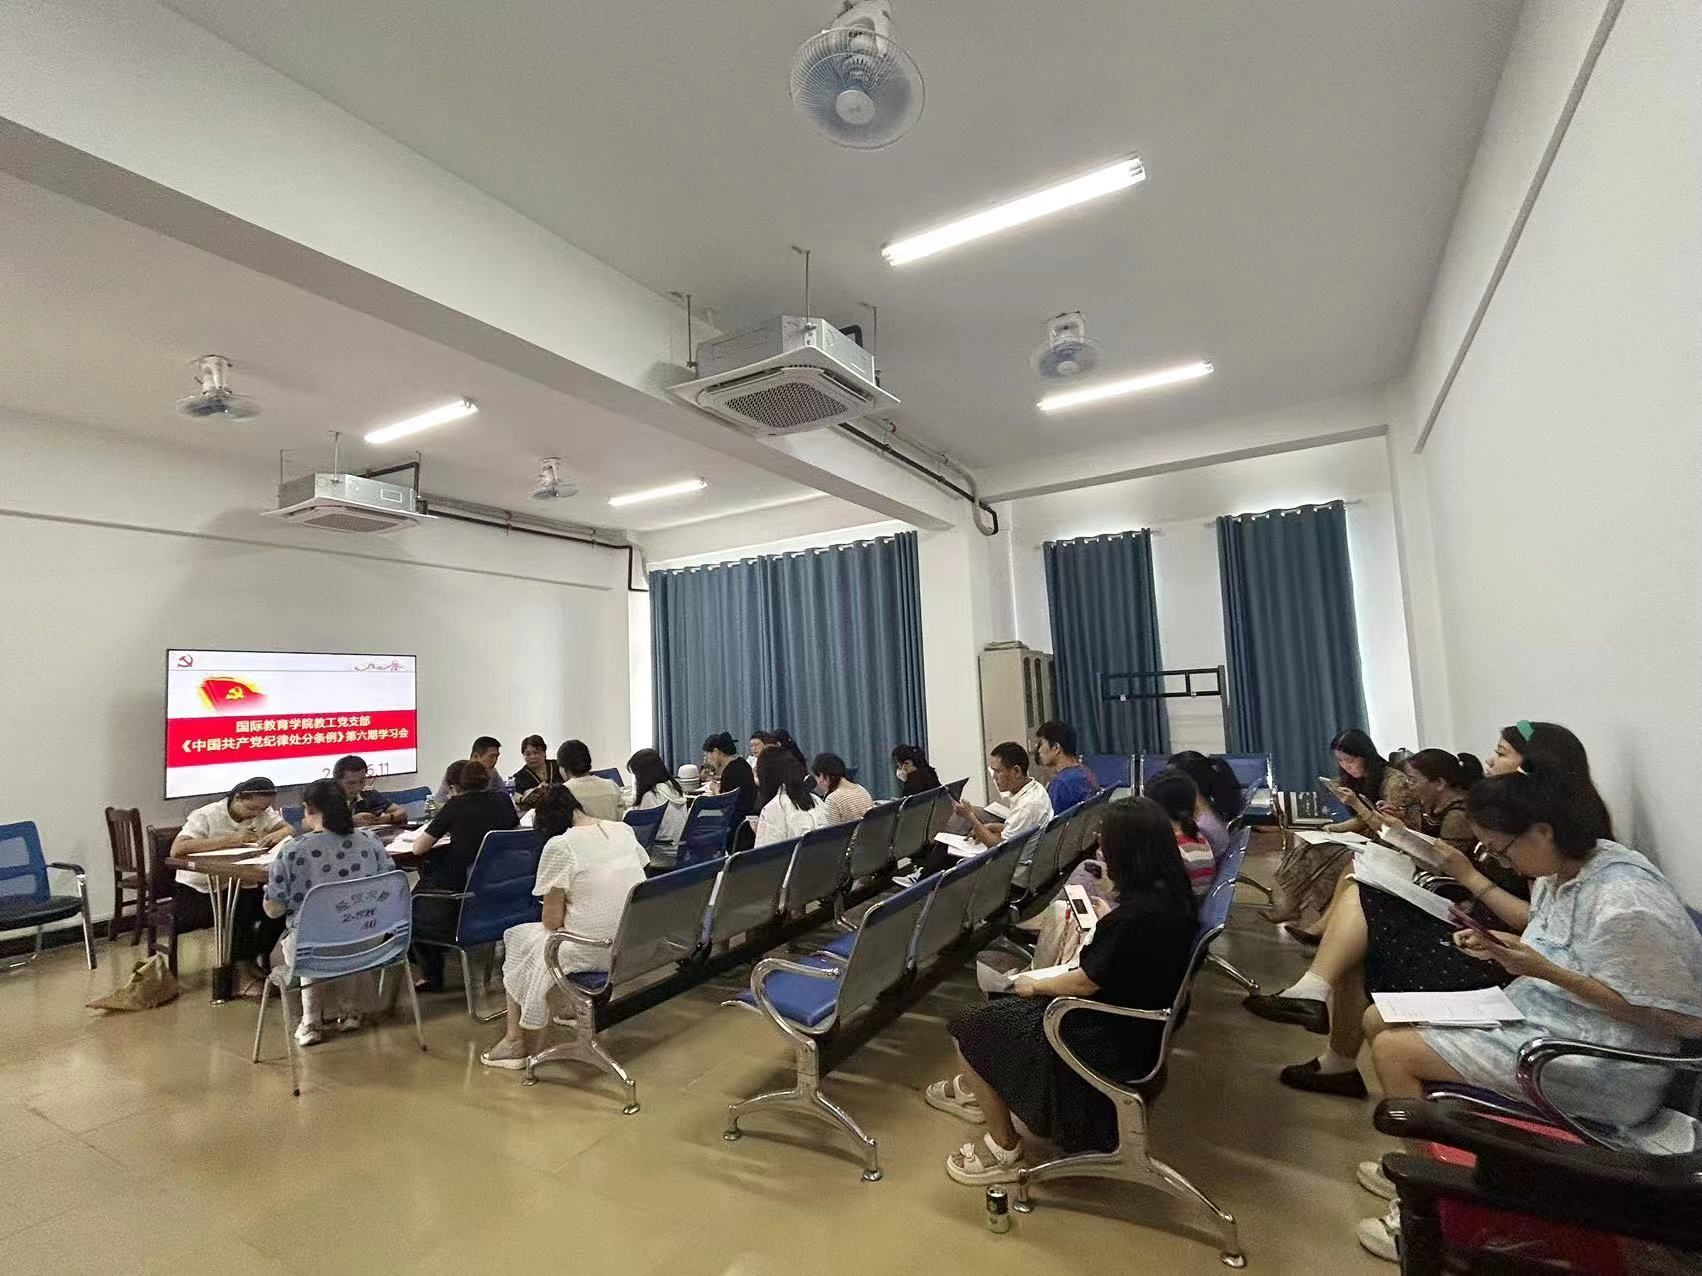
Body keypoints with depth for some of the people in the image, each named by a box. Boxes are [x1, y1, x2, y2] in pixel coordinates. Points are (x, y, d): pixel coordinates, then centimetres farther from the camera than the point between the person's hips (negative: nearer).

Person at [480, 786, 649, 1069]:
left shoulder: (559, 846, -15)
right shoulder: (624, 830, 3)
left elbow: (552, 921, -9)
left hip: (592, 951, -6)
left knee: (516, 938, 22)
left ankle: (518, 1041, 32)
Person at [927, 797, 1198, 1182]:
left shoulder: (1138, 913, -31)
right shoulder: (1173, 893, -4)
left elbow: (1085, 983, -21)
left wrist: (1034, 985, -6)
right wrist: (1109, 918, 20)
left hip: (1113, 1042, -9)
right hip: (1138, 1020, 9)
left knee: (971, 1030, 1)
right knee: (1005, 1006, 21)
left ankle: (1004, 1151, 15)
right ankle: (977, 1089, 41)